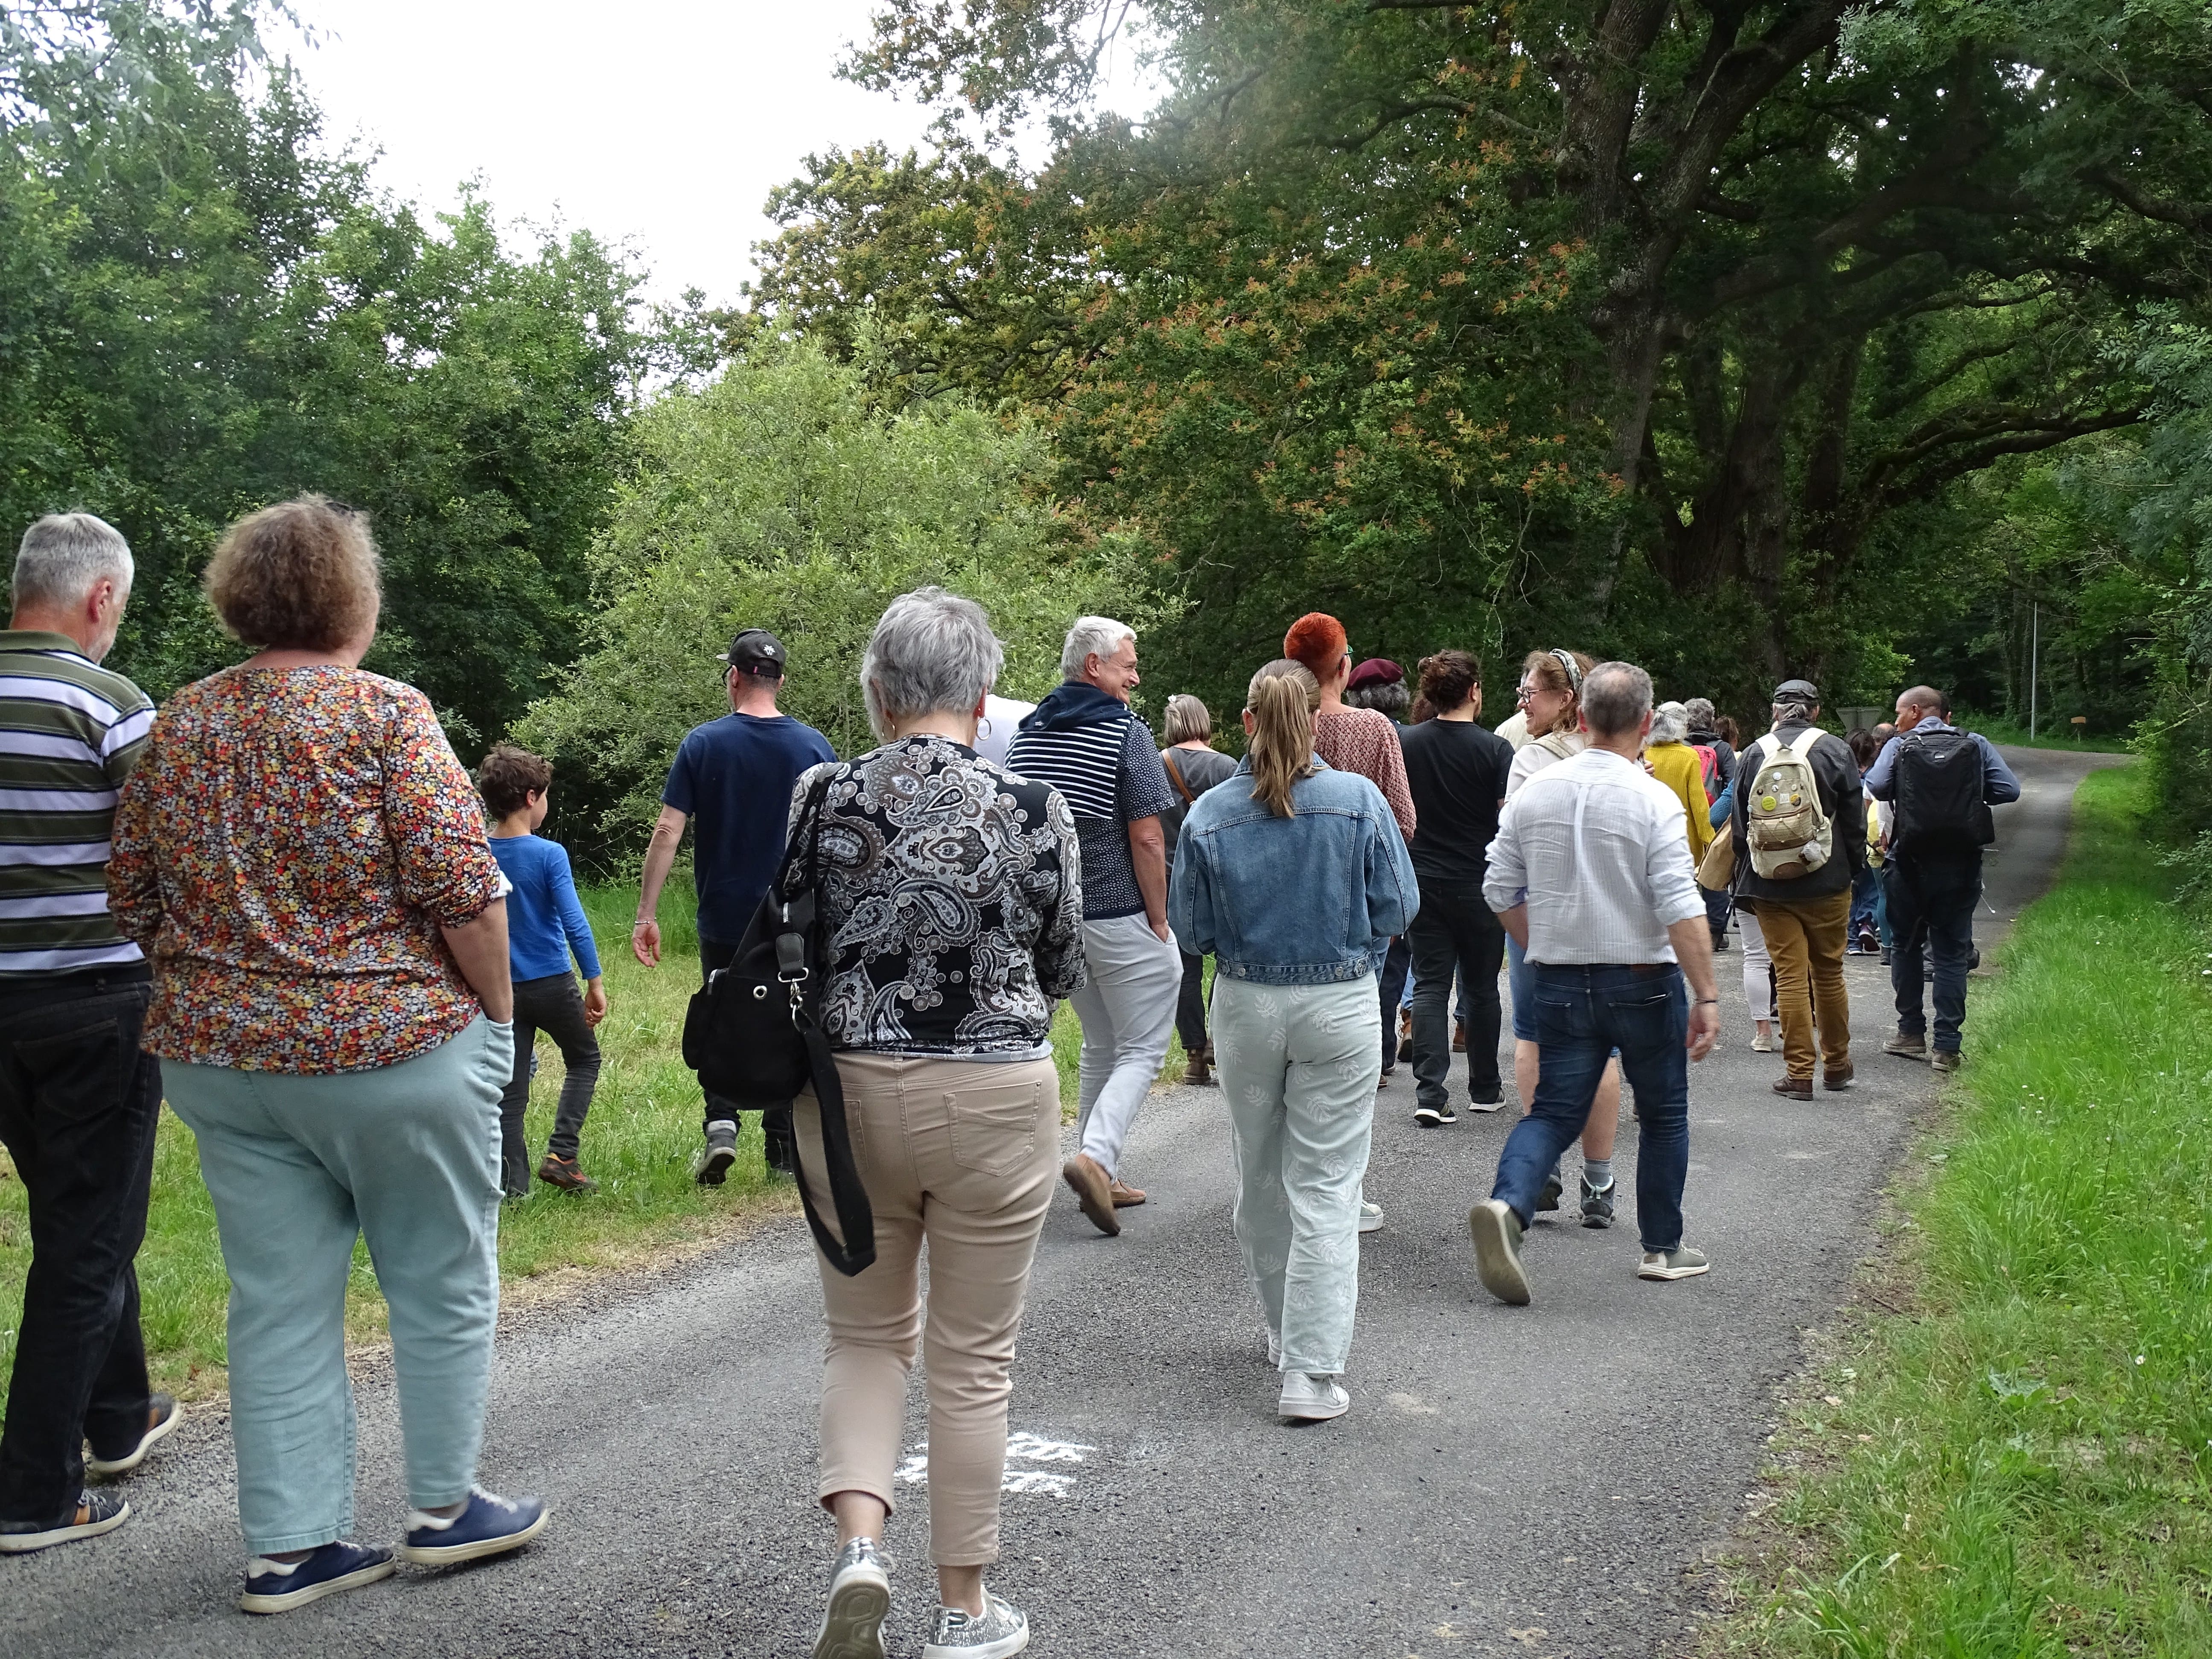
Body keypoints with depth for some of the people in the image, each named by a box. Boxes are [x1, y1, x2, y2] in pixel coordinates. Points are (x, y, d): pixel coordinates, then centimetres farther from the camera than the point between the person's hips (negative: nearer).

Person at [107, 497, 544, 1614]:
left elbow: (133, 902, 11)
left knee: (278, 1304, 12)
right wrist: (498, 1009, -4)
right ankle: (445, 1508, 23)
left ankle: (287, 1545, 18)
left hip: (219, 1061, 5)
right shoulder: (384, 713, -12)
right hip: (394, 1053, -5)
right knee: (443, 1282, 12)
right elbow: (461, 887, -17)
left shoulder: (177, 725, 6)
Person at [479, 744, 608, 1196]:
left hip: (503, 987, 4)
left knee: (511, 1088, 10)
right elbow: (574, 923, -17)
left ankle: (512, 1184, 10)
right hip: (553, 983, -4)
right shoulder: (549, 855, -14)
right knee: (584, 1060, 18)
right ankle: (561, 1154, 4)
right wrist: (596, 982, -11)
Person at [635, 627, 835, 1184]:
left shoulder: (703, 743, -5)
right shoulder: (814, 747, -2)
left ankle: (721, 1125, -4)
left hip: (725, 920, -1)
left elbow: (668, 832, -9)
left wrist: (647, 914, -6)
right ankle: (784, 1150, 17)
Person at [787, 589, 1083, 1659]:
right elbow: (1063, 972, 1)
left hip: (848, 1091, 2)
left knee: (868, 1335, 21)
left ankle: (858, 1544, 3)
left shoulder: (820, 799, -6)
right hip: (993, 1101, -2)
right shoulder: (1032, 811, -11)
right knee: (973, 1361, 12)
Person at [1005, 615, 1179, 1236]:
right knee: (1141, 1049, 3)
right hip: (1122, 919, -7)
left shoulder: (1028, 732, 7)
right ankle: (1095, 1156, -16)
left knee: (1100, 1045, 19)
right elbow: (1147, 840, -17)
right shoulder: (1125, 732, -13)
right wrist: (1159, 918, -8)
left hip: (1056, 920, 7)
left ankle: (1101, 1177, 21)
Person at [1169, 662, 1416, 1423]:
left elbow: (1193, 926, 1)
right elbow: (1398, 907, -3)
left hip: (1246, 1008, 2)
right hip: (1341, 1006, -1)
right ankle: (1311, 1371, -2)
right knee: (1325, 1187, 1)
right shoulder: (1360, 801, -10)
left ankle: (1286, 1332, 34)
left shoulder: (1208, 816, -6)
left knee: (1261, 1179, 18)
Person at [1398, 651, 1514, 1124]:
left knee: (1430, 985, 4)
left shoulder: (1407, 743, -1)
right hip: (1479, 885, -2)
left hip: (1423, 883, 2)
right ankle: (1485, 1089, 24)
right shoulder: (1494, 748, -10)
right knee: (1481, 987, 12)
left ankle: (1430, 1092, -8)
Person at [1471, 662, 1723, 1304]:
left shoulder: (1534, 792, 1)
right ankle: (1662, 1247, 25)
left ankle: (1507, 1204, -19)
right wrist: (1707, 996, -15)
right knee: (1663, 1114, 15)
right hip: (1643, 980, -3)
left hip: (1560, 982, 3)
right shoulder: (1654, 800, -13)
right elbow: (1681, 908, -19)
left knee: (1555, 1110, 7)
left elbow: (1501, 891, 6)